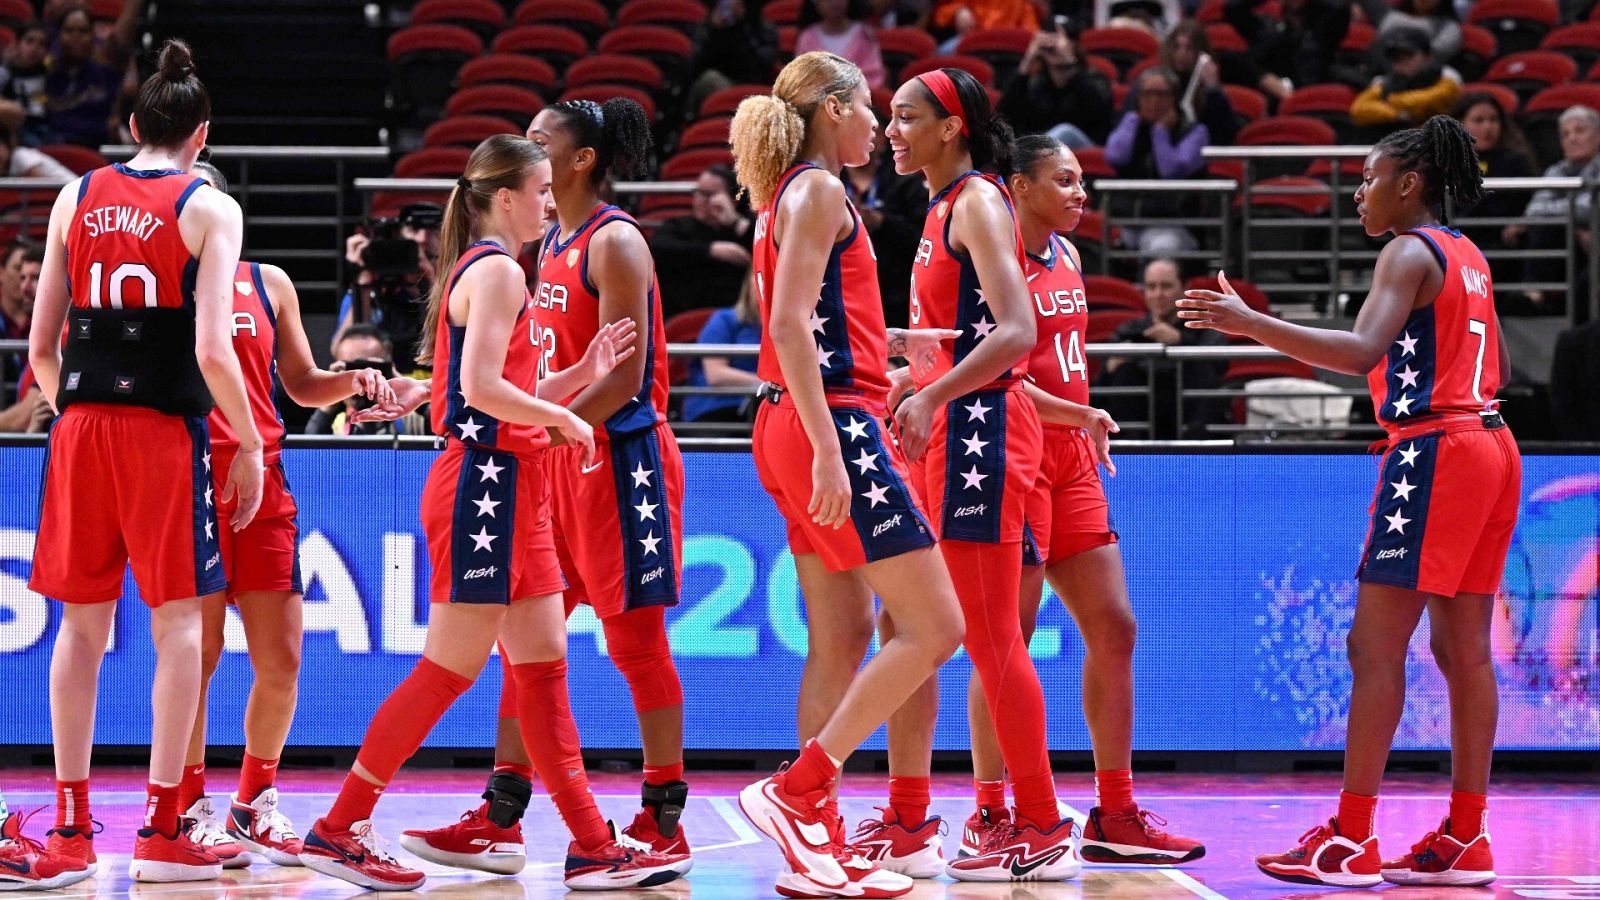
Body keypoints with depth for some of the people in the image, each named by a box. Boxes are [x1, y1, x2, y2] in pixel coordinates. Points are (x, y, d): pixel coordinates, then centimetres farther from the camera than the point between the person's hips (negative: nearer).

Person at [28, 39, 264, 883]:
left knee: (82, 619, 11)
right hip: (165, 432, -4)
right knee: (178, 621, 1)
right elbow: (212, 351, -11)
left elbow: (40, 346, 8)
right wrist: (250, 445, 0)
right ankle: (161, 831, -4)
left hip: (80, 427, 4)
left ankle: (71, 821, 13)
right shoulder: (209, 210, -3)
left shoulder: (77, 196, 9)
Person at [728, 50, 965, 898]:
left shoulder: (790, 195, 19)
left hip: (799, 431, 10)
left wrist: (890, 342, 26)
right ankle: (796, 790, -13)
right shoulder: (818, 190, -9)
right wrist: (827, 450, -24)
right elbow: (789, 324, -19)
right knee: (934, 627, -9)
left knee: (841, 641, 9)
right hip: (833, 422, -10)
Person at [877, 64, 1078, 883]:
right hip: (943, 436, 10)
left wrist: (931, 396, -29)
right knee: (905, 629, 11)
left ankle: (1042, 830, -4)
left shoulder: (977, 202, -10)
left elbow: (1016, 333, -21)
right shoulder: (942, 210, 17)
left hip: (981, 426, -10)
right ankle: (906, 822, 17)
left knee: (990, 637, -8)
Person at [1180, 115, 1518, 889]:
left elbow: (1362, 351, -24)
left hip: (1434, 450, -9)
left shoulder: (1410, 253, -9)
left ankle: (1352, 840, -11)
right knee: (1463, 648, 9)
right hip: (1489, 444, 9)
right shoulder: (1467, 258, 17)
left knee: (1375, 644, -8)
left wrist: (1250, 324, -29)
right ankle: (1467, 839, 9)